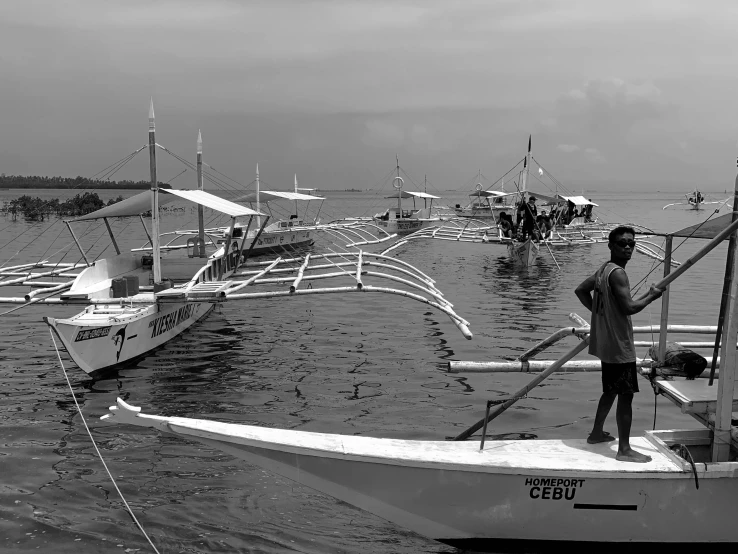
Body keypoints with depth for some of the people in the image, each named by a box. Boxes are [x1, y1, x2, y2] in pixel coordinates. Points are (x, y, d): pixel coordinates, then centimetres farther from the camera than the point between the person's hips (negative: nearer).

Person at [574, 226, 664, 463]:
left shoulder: (603, 269, 9)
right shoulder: (618, 273, -20)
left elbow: (580, 290, 19)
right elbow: (629, 307, -26)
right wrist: (651, 295, -11)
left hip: (607, 344, 10)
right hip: (620, 347, -10)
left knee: (611, 390, 22)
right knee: (626, 396, -3)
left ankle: (597, 433, 34)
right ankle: (624, 450, 2)